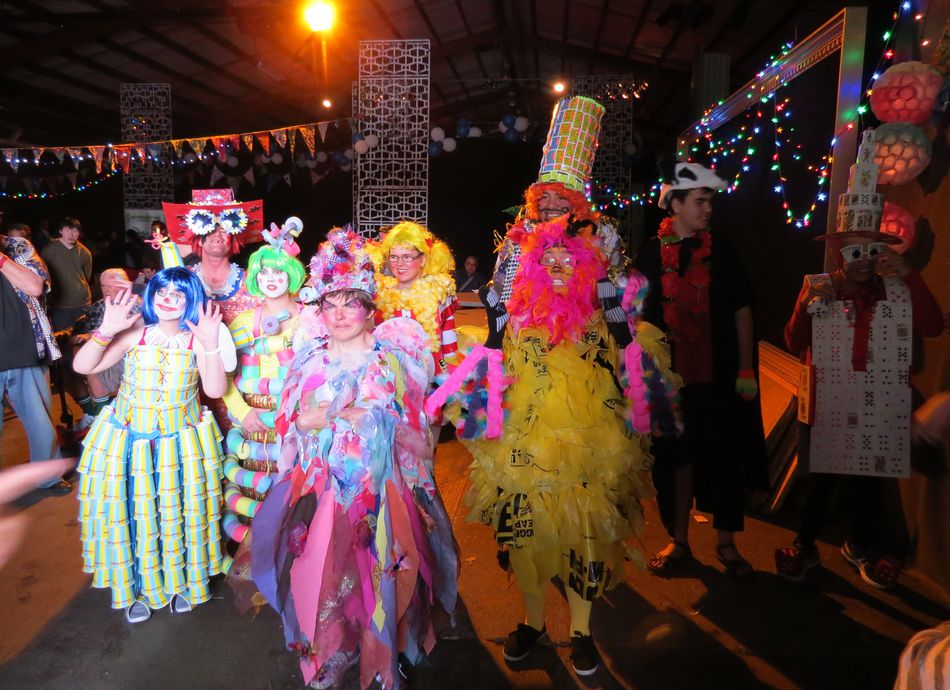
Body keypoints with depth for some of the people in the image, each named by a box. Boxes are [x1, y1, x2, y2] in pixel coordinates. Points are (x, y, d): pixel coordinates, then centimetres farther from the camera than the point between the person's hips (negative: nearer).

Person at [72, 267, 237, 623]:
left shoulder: (197, 339, -9)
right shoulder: (135, 333, -10)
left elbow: (215, 389, -19)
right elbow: (82, 366, -13)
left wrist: (210, 344, -29)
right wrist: (106, 330, -26)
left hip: (182, 443, 0)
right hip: (128, 440, 0)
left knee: (179, 512, 11)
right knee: (131, 513, 8)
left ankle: (182, 580, 34)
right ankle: (138, 585, 31)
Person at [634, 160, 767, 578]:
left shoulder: (721, 249, 2)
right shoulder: (649, 253, 0)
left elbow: (741, 311, 3)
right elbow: (638, 317, 4)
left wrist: (746, 369, -2)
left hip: (720, 375, 1)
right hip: (671, 376, 0)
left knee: (725, 459, 8)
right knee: (678, 457, 10)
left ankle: (725, 543, 26)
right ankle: (679, 541, 26)